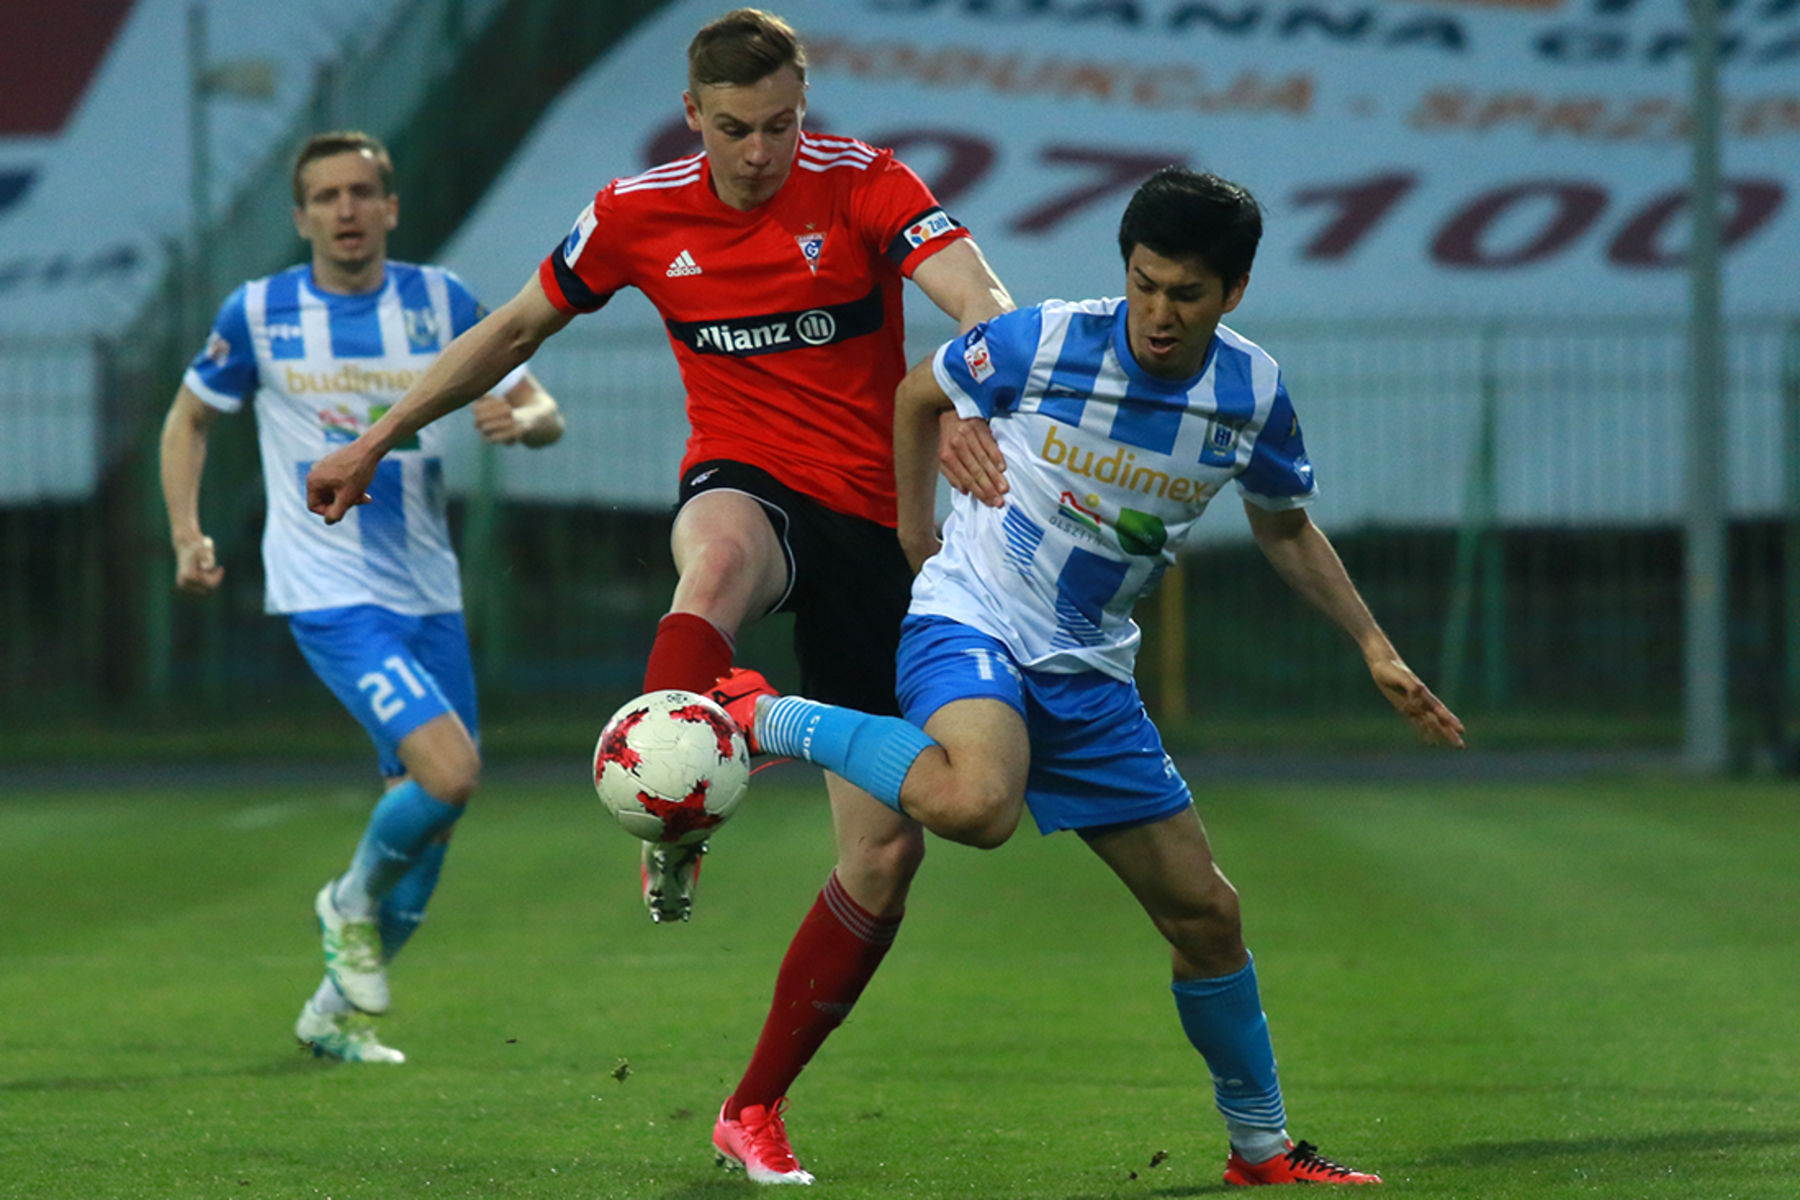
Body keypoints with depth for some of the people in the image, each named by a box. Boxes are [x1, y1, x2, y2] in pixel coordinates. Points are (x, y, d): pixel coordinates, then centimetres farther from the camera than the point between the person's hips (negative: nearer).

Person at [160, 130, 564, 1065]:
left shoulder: (440, 303, 3)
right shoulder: (259, 313, -3)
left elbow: (543, 412, 7)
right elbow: (189, 419, 11)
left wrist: (518, 420, -18)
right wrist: (188, 535, -3)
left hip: (428, 595, 5)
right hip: (331, 594, -5)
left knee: (428, 821, 8)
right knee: (448, 772, -23)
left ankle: (340, 1011, 27)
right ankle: (353, 899, 7)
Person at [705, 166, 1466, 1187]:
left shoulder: (1252, 395, -3)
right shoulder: (1045, 342, -15)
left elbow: (1285, 527, 16)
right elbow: (919, 394, 5)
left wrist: (1377, 649, 10)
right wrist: (917, 536, 8)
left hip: (1089, 670, 5)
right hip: (971, 620, -5)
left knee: (1204, 910, 6)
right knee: (978, 806, -40)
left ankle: (1263, 1147, 24)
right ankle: (770, 721, -18)